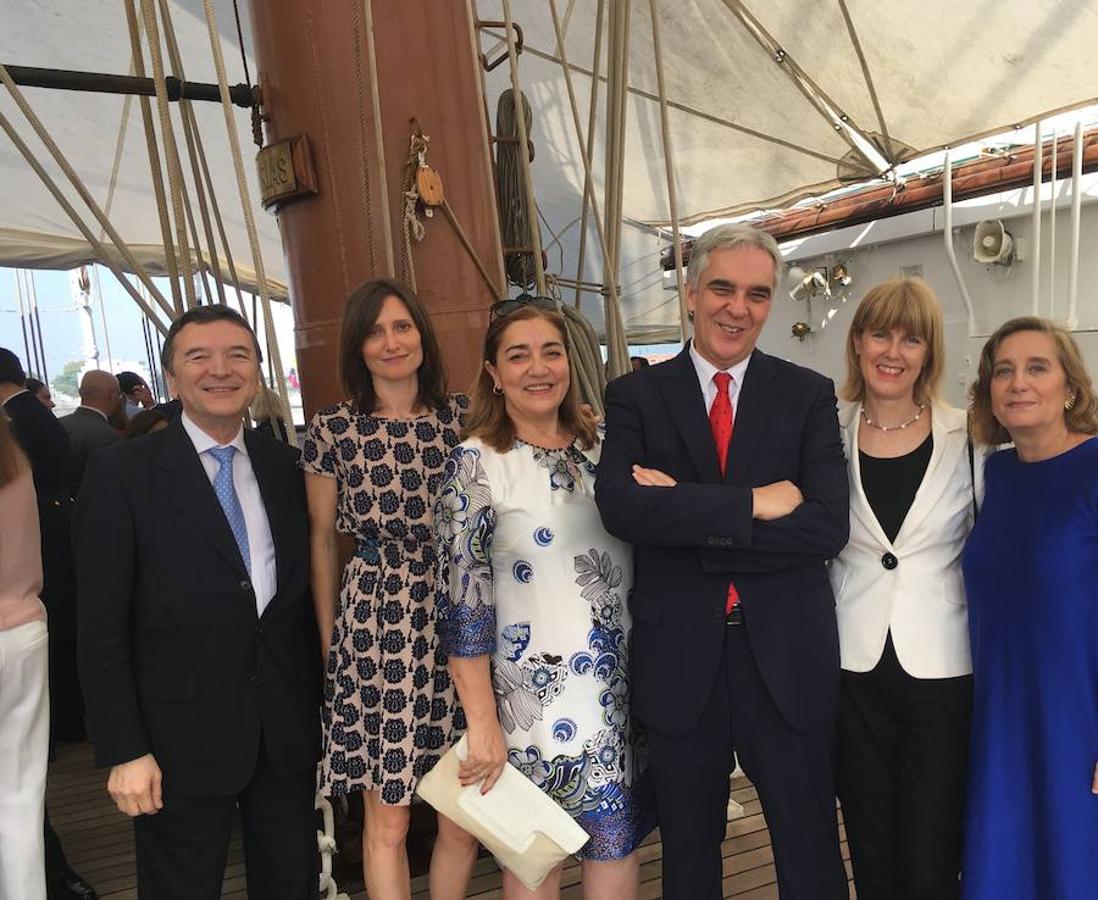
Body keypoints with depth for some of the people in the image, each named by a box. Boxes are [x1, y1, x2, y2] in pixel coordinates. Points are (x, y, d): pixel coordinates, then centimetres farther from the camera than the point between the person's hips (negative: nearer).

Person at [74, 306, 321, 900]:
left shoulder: (285, 466, 3)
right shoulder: (120, 472, -9)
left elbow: (306, 594, 7)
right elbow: (101, 628, -9)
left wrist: (319, 709, 7)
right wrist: (124, 751, -10)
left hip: (289, 733, 4)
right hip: (182, 741, -3)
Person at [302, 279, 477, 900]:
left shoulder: (463, 416, 3)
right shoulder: (333, 430, -1)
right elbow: (322, 538, 7)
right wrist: (329, 637, 9)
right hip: (376, 623, -1)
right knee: (388, 818, 7)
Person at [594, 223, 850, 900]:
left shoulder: (809, 395, 1)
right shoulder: (636, 395, -1)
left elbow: (828, 526, -13)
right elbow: (620, 507, -18)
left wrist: (685, 514, -18)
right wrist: (752, 503, -20)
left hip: (789, 658, 0)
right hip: (679, 659, 0)